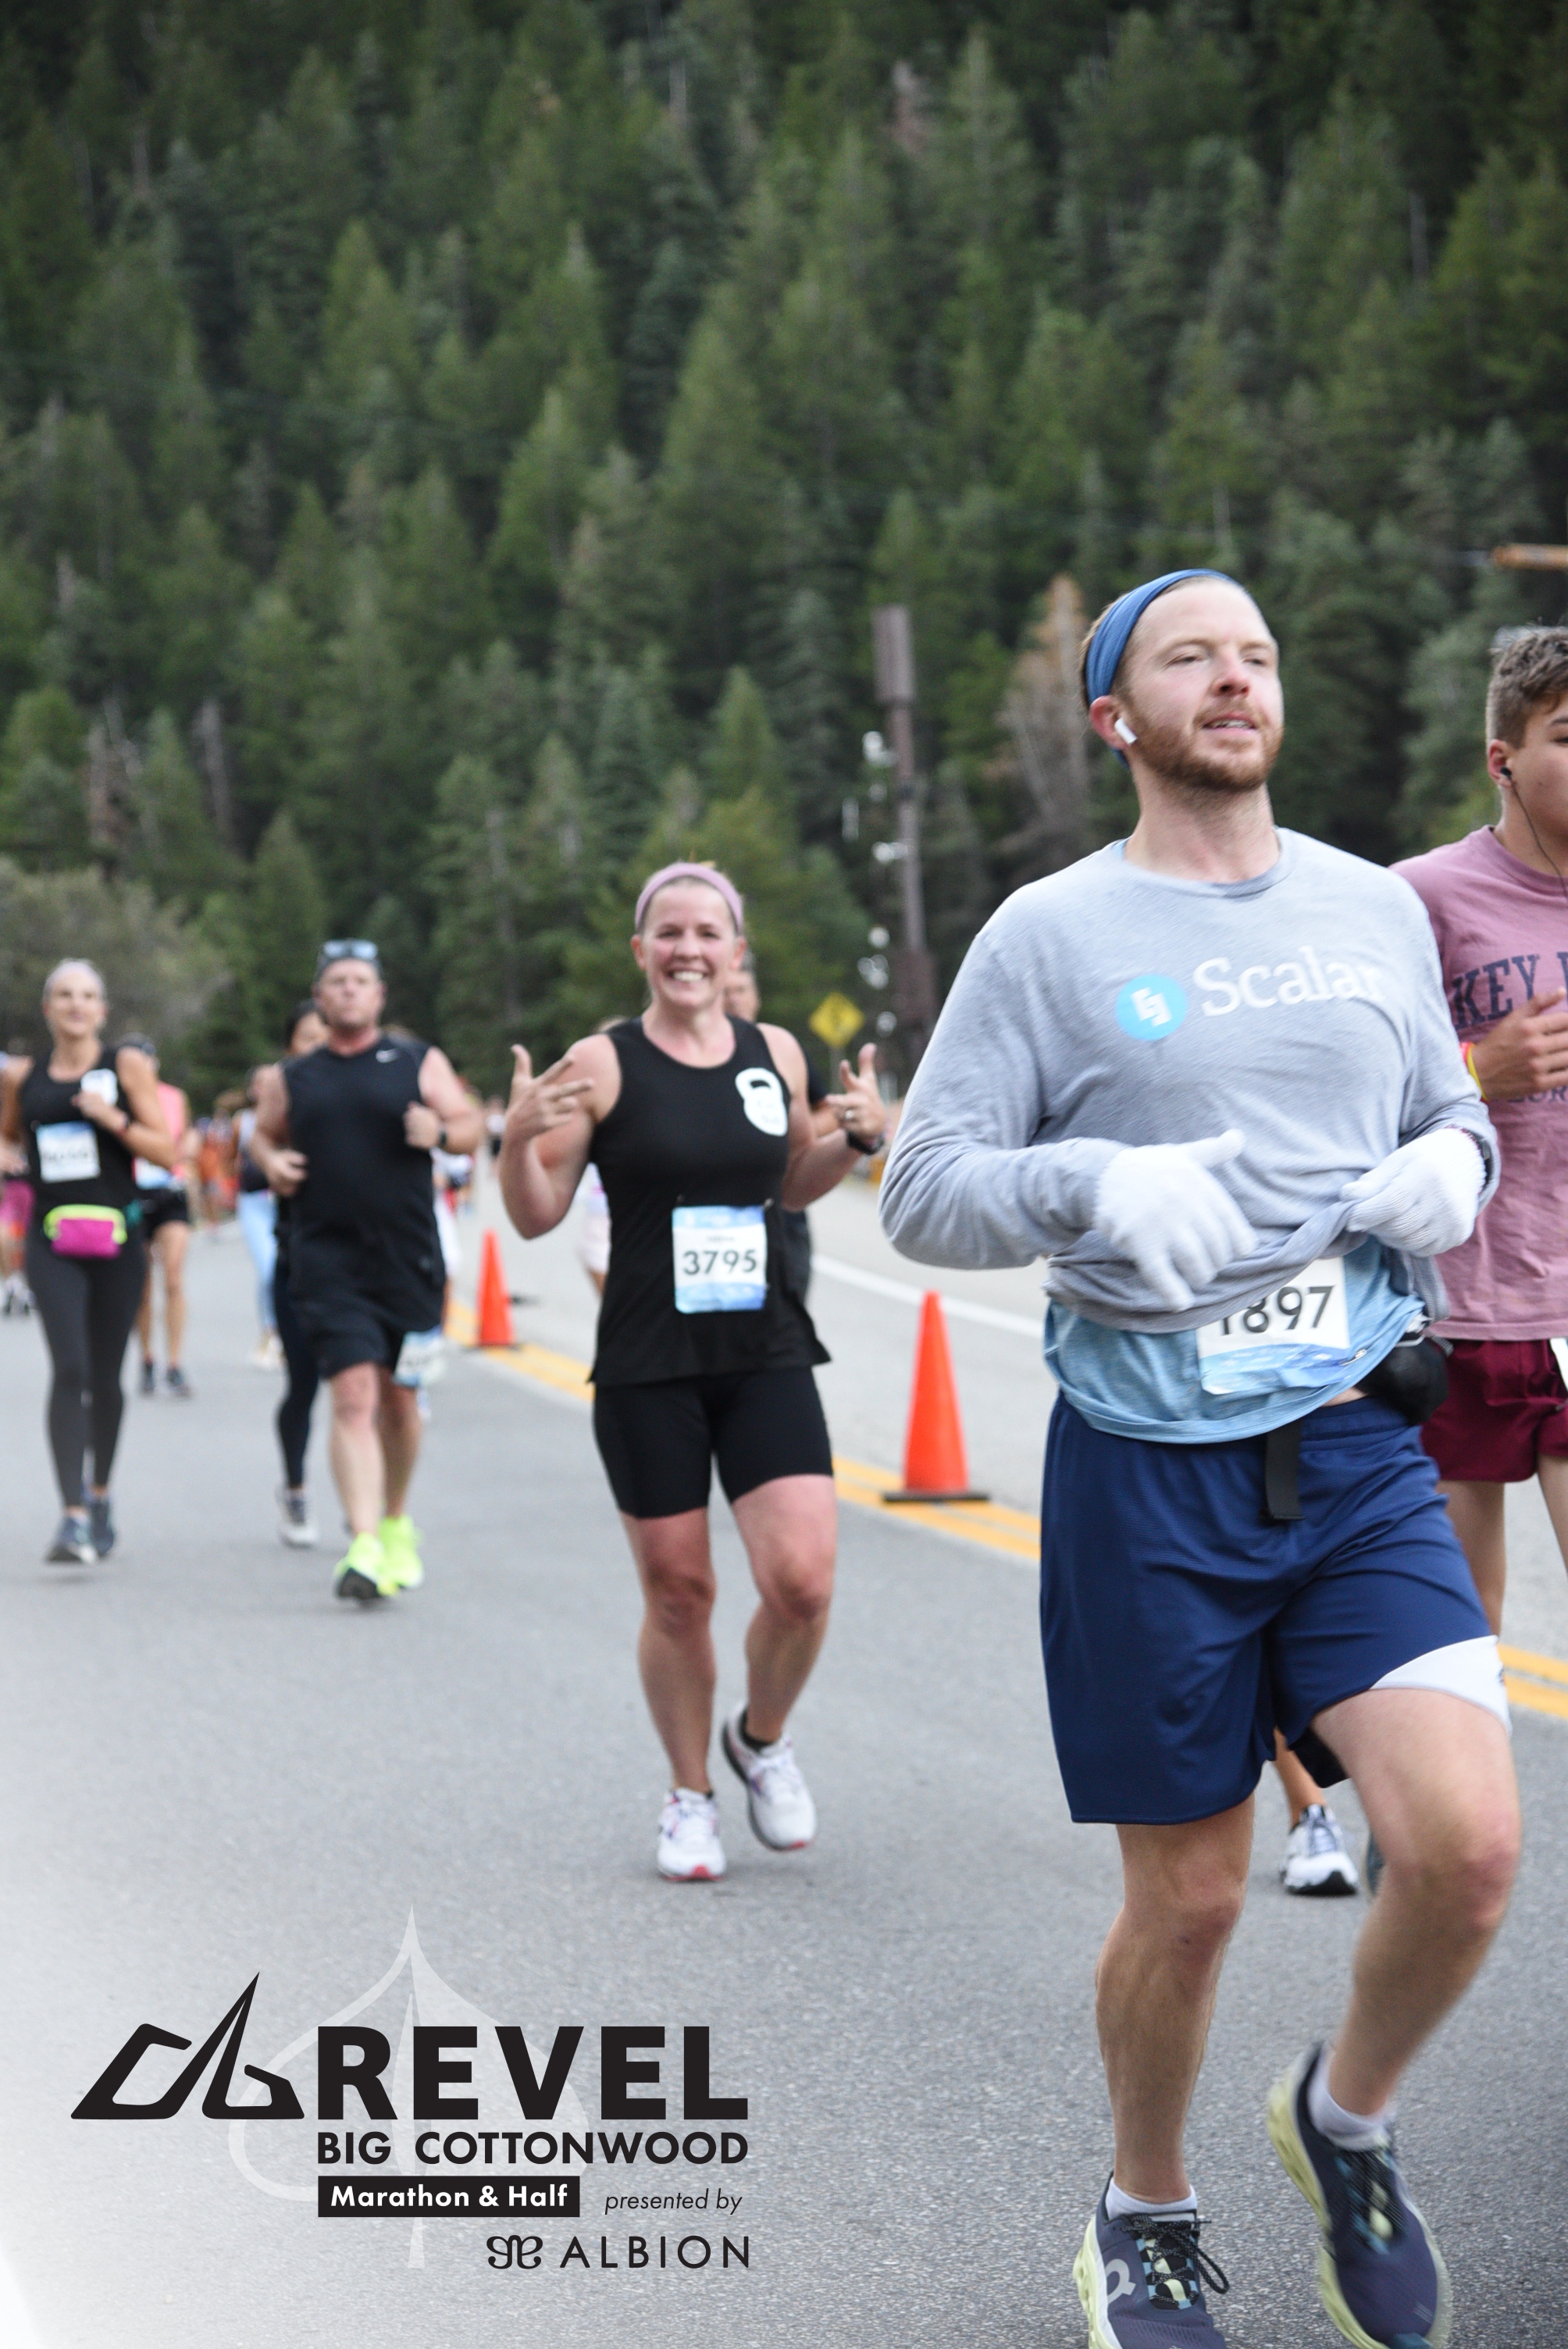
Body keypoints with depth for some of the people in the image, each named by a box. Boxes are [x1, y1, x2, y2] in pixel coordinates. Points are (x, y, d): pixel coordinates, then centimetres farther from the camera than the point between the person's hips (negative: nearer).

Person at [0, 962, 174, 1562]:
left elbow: (166, 1151, -2)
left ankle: (100, 1495, 32)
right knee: (69, 1370, -15)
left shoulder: (127, 1066, 2)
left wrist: (113, 1118, -15)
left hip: (116, 1239, 0)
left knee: (105, 1376, 9)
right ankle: (73, 1517, -21)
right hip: (51, 1242, 0)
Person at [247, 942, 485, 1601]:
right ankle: (364, 1545, -21)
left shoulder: (419, 1064, 8)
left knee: (399, 1398, 11)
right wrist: (270, 1161, 2)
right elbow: (264, 1133, 24)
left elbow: (473, 1123, 9)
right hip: (327, 1259, -1)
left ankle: (396, 1523, 33)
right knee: (354, 1394, -15)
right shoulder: (291, 1079, 11)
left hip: (407, 1256, 1)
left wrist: (441, 1132, -12)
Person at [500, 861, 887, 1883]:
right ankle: (690, 1796, 26)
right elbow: (536, 1216, -2)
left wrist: (860, 1139, 4)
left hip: (767, 1356, 2)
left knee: (802, 1578, -9)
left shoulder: (776, 1054, 7)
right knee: (677, 1591, 4)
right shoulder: (603, 1064, -4)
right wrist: (519, 1138, -20)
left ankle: (763, 1738, 21)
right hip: (648, 1369, -2)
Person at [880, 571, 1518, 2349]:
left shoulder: (1376, 910, 10)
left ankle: (1344, 2119, 16)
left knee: (1467, 1846, -14)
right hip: (1150, 1473, -3)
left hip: (1360, 1455, 3)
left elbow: (1448, 1108, 23)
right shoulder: (1053, 934, -2)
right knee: (1187, 1904, 5)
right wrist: (1101, 1184, -20)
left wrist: (1454, 1161, 0)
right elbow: (923, 1188, -3)